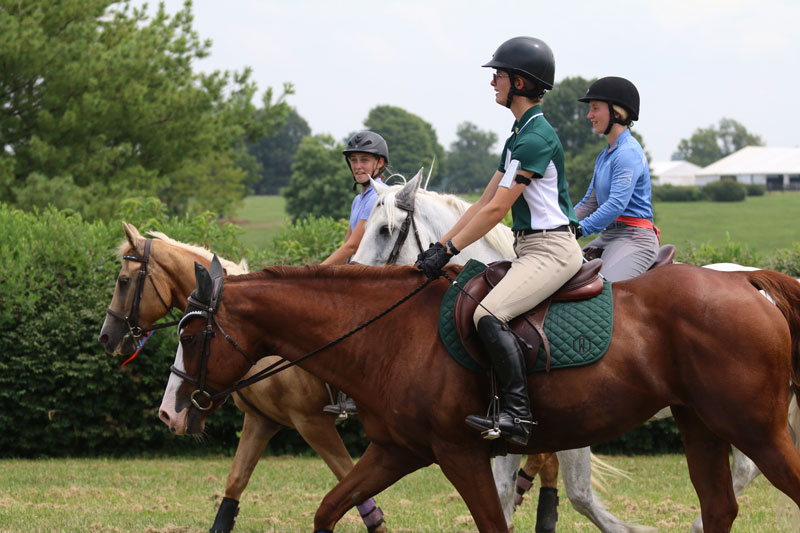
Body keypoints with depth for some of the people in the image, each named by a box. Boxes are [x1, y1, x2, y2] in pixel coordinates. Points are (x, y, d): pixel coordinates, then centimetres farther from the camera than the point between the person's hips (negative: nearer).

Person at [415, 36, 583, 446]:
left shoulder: (536, 138, -15)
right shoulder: (519, 137, 18)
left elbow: (497, 209, -17)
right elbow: (484, 202, 19)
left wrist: (448, 250, -14)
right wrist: (440, 245, 12)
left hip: (551, 249, -11)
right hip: (529, 249, 11)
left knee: (489, 314, -27)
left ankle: (516, 413, -28)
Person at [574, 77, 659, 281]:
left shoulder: (629, 152, -12)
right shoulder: (605, 155, 19)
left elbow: (616, 204, -22)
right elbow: (589, 203, 23)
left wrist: (579, 229, -24)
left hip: (633, 238, -10)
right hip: (607, 237, 10)